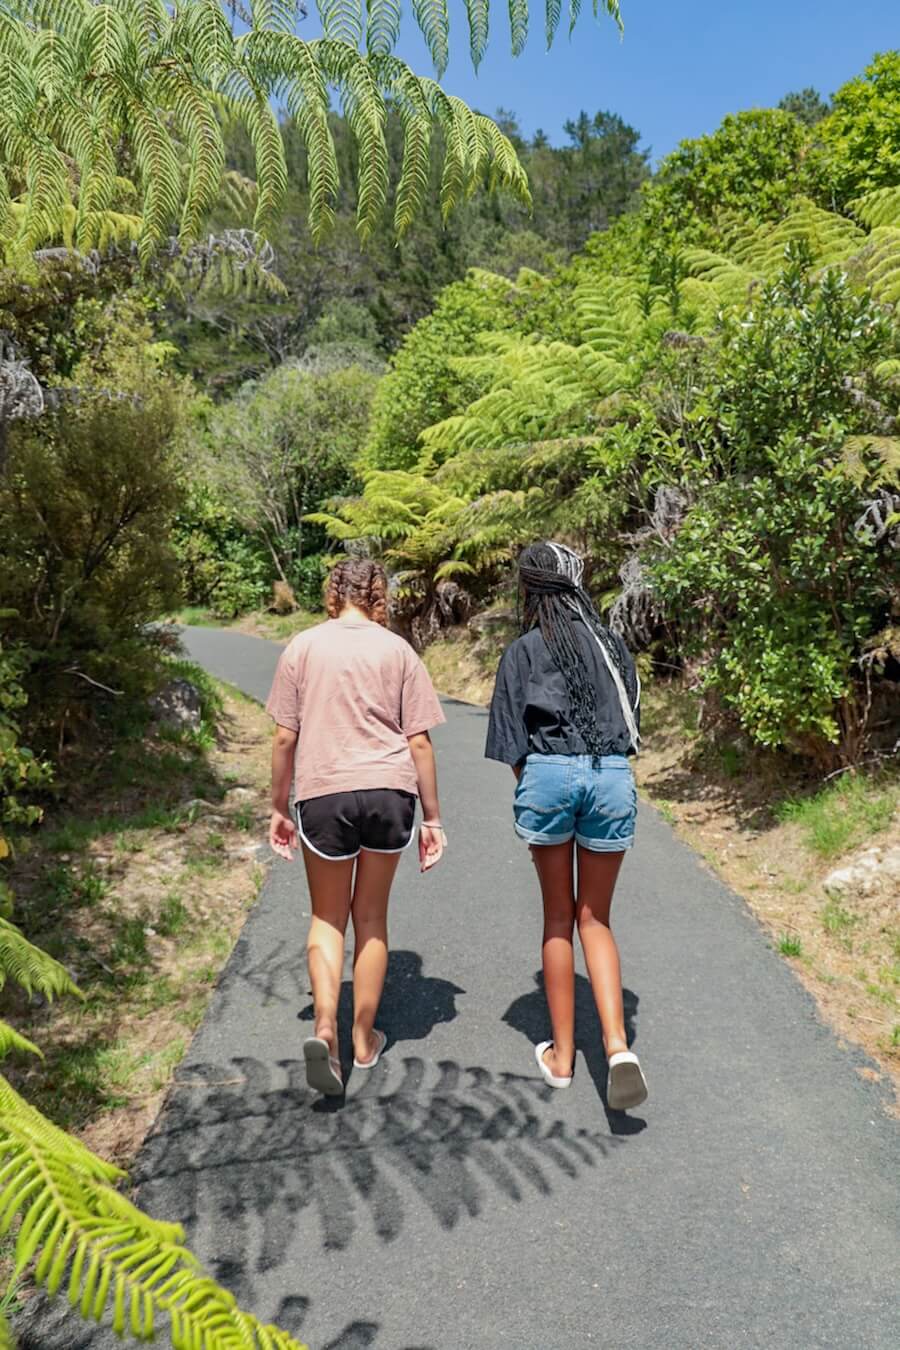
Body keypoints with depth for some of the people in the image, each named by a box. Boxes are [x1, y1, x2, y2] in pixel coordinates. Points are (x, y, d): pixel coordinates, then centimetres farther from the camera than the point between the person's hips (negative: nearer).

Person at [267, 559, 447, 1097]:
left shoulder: (303, 647, 4)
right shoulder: (397, 649, 4)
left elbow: (285, 737, 2)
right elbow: (419, 741, 2)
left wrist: (279, 807, 13)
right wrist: (433, 817, 8)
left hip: (323, 794, -1)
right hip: (389, 791, 1)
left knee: (328, 918, 16)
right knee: (371, 917, 17)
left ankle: (325, 1029, -3)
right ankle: (365, 1038, 27)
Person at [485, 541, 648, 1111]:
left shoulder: (523, 651, 3)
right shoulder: (613, 644, 13)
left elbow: (511, 740, 0)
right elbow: (633, 715, 12)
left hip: (549, 772, -2)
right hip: (614, 776, 2)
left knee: (558, 917, 12)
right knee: (596, 920, 14)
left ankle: (562, 1055, 21)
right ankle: (618, 1044, -4)